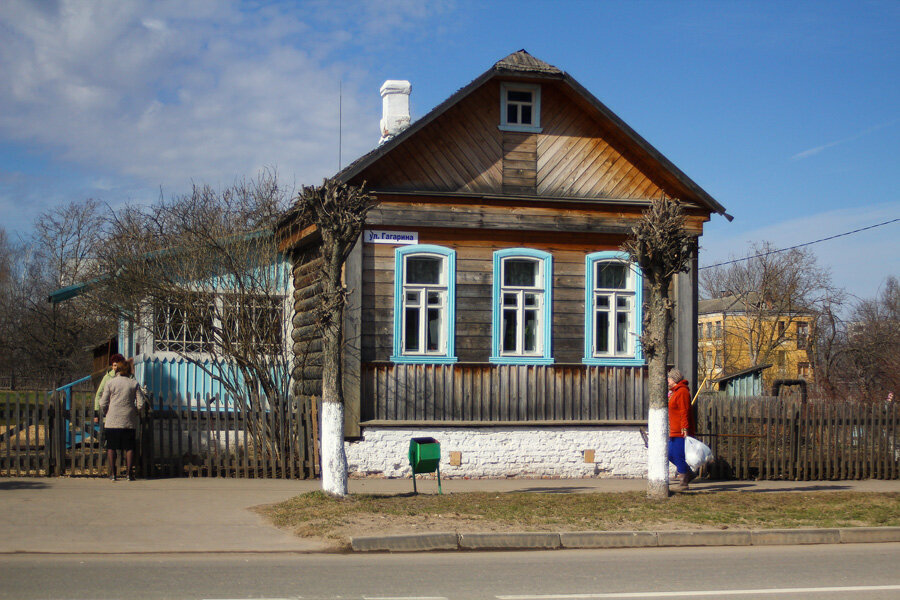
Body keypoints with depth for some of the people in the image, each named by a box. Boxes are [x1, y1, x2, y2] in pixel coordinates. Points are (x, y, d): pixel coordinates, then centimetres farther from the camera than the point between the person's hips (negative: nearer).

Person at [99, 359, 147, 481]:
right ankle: (129, 473, 3)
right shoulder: (134, 384, 2)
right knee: (129, 448, 7)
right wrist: (135, 412, 17)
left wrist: (105, 413, 17)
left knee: (111, 447, 7)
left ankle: (112, 473, 4)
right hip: (129, 421, 1)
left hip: (112, 421, -1)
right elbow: (141, 403, 0)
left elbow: (103, 403, -1)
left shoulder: (110, 383, -1)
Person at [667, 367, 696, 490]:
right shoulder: (675, 392, 20)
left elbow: (684, 412, -20)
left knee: (679, 455, -7)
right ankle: (689, 473, 21)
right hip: (674, 432, 11)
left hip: (681, 432, -11)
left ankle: (683, 482, -1)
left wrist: (685, 428, -26)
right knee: (671, 454, 12)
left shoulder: (682, 392, -13)